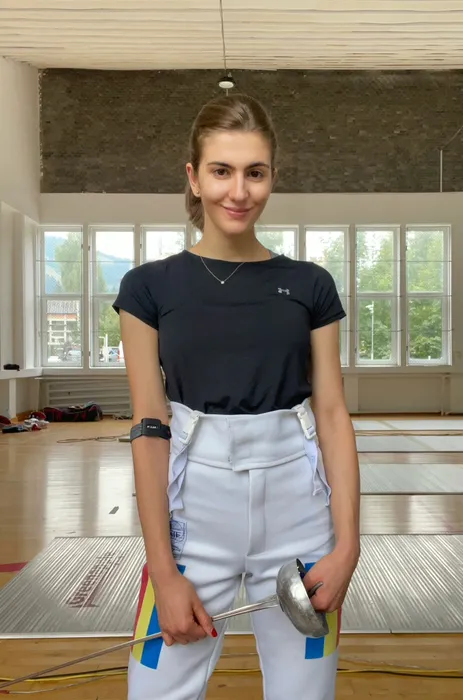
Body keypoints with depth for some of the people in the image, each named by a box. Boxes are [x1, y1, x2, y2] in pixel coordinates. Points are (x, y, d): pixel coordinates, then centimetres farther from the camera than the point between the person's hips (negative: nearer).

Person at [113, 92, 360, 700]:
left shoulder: (310, 285, 3)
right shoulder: (150, 286, -1)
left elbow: (332, 414, 3)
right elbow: (150, 428, -4)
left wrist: (346, 542, -5)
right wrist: (164, 571, -7)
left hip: (297, 510, 2)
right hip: (194, 511, -1)